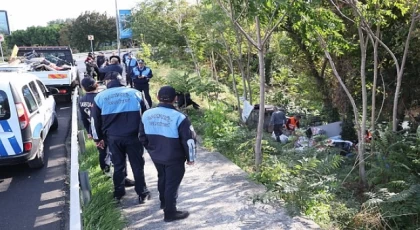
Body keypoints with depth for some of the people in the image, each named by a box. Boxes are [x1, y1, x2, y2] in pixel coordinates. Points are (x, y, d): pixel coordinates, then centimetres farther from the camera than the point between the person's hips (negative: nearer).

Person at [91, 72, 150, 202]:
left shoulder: (100, 97, 5)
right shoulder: (134, 93, 4)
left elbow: (95, 120, 8)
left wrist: (98, 138, 18)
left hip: (113, 137, 1)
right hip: (132, 136, -1)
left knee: (118, 165, 17)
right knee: (137, 165, 9)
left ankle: (118, 192, 26)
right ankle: (142, 194, 14)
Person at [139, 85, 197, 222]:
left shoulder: (147, 115, -5)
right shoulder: (179, 117, -21)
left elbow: (142, 137, 7)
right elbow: (189, 140, -17)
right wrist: (190, 157, -3)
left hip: (156, 156, 6)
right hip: (174, 158, -6)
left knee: (162, 178, 27)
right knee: (172, 183, 8)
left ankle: (164, 202, 47)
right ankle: (170, 213, 19)